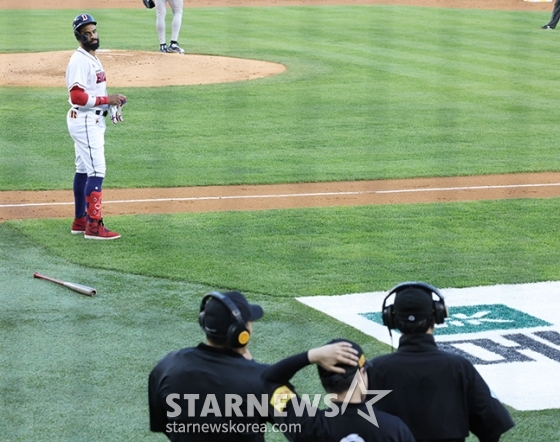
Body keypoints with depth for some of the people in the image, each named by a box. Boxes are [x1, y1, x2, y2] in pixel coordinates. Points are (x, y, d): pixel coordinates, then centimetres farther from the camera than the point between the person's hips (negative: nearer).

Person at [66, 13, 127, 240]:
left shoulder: (92, 58, 15)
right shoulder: (79, 60, -17)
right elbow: (77, 96, -24)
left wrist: (111, 100, 5)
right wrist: (106, 99, -20)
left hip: (92, 121, 10)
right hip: (84, 121, -10)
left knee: (84, 170, 15)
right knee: (97, 171, -13)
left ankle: (80, 221, 22)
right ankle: (94, 226, -14)